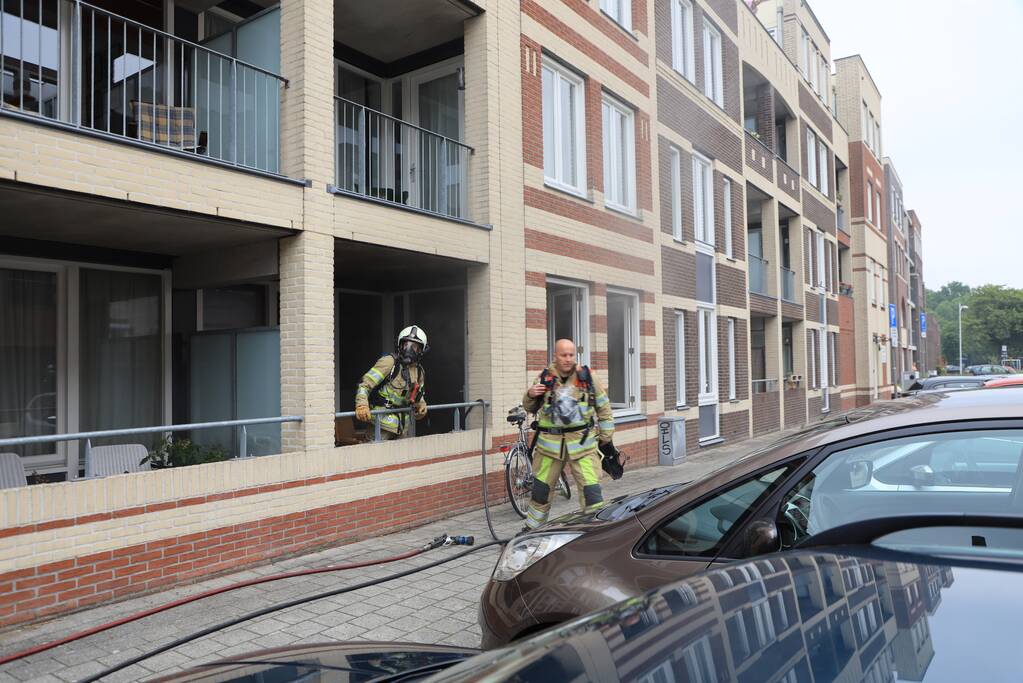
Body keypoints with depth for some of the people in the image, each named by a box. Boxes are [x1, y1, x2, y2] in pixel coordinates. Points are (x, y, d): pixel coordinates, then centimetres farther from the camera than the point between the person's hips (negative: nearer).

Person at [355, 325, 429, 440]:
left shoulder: (419, 371, 10)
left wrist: (421, 405, 10)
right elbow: (365, 384, -18)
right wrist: (362, 405, -32)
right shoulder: (389, 362, -13)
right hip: (383, 421, -7)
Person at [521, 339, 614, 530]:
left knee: (592, 490, -7)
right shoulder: (545, 378, 1)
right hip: (550, 442, 2)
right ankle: (531, 529, 31)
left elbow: (603, 406, 9)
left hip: (582, 442, -1)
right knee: (540, 490, 13)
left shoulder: (586, 376, -1)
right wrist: (530, 395, -9)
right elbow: (530, 408, 12)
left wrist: (606, 435, 9)